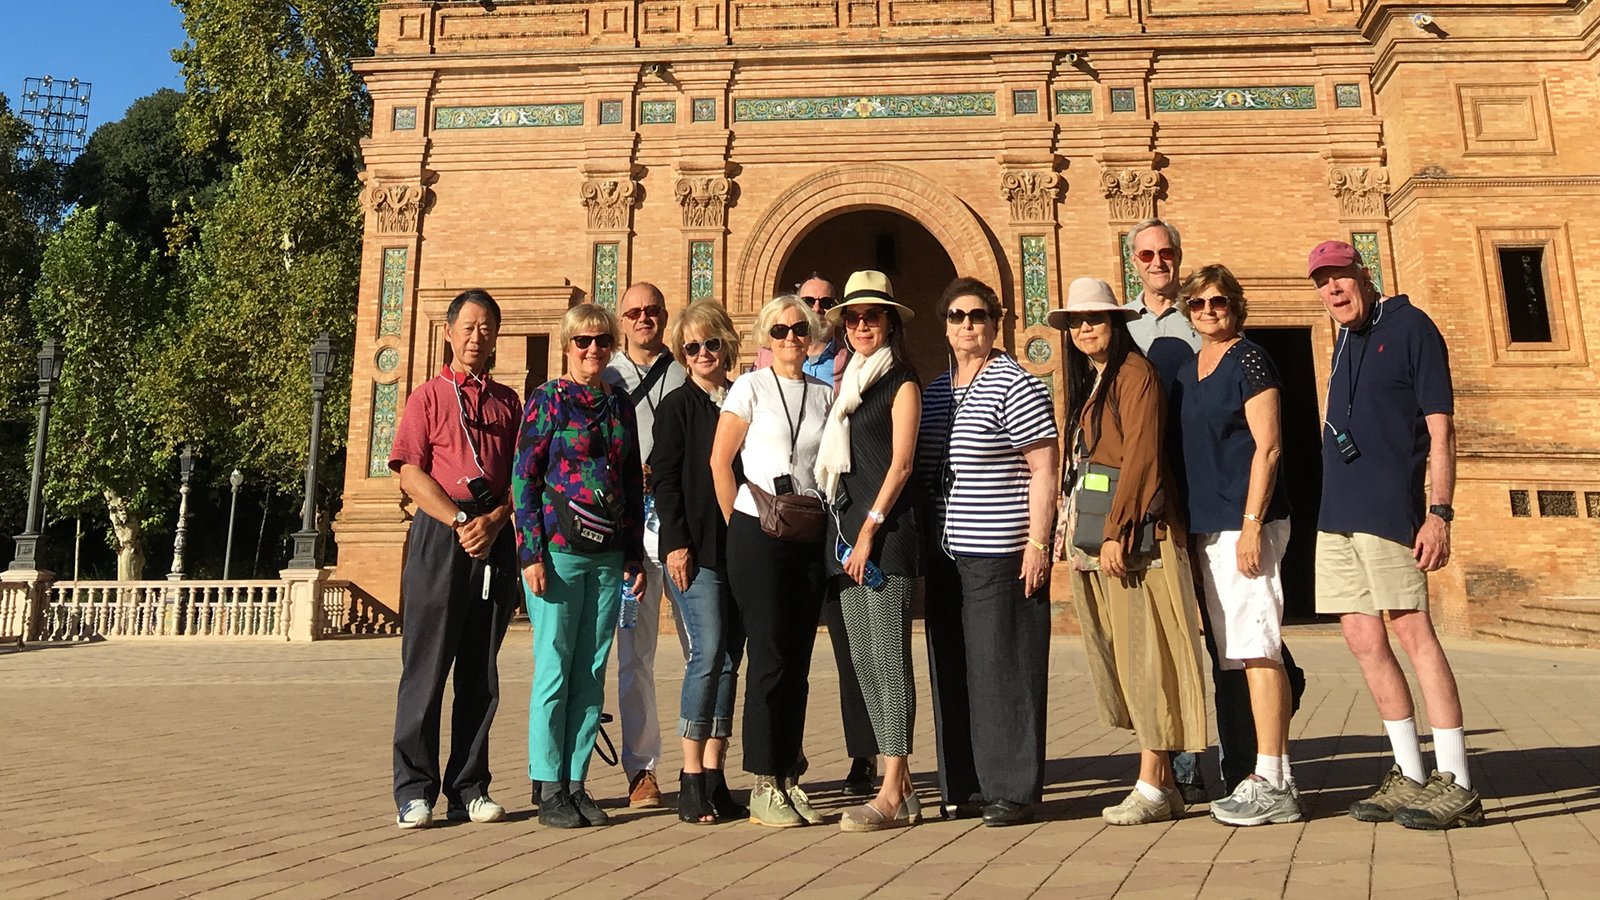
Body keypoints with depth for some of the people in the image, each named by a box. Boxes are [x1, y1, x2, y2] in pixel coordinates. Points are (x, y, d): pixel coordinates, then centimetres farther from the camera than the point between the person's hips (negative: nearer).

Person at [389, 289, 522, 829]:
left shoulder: (507, 401, 16)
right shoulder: (428, 396, 7)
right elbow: (410, 474, -3)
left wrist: (494, 521, -8)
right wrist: (460, 522, -13)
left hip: (496, 541, 3)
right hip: (438, 538, -3)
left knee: (481, 672, 7)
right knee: (426, 667, -1)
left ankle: (469, 789, 16)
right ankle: (414, 791, 8)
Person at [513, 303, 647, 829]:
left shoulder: (621, 405, 13)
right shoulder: (547, 400, -1)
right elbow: (523, 480, -5)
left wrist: (635, 555, 11)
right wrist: (531, 554, -11)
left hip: (609, 556, 5)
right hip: (559, 552, -5)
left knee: (592, 673, 8)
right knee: (555, 671, 0)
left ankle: (576, 782, 18)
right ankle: (549, 790, 11)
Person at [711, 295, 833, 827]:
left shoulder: (824, 395, 12)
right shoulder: (750, 387, 0)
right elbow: (719, 461, -1)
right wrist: (738, 526, -2)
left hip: (810, 536, 4)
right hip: (759, 534, -4)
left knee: (798, 659, 8)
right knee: (769, 655, -4)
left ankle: (788, 777, 18)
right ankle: (763, 787, 6)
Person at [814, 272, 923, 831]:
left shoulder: (901, 383, 0)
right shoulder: (846, 384, 20)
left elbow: (900, 464, -8)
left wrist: (869, 530, -13)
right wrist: (845, 534, 10)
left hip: (885, 531, -8)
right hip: (845, 529, 8)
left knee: (888, 659, -8)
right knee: (863, 660, 7)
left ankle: (893, 795, -3)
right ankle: (900, 786, 14)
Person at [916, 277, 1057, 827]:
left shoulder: (1016, 386, -5)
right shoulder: (934, 393, 16)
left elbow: (1044, 470, -9)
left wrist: (1037, 543, -15)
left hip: (999, 555, -7)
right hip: (944, 555, 7)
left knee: (1003, 672, -3)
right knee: (951, 673, 9)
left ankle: (1013, 791, 8)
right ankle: (963, 788, 19)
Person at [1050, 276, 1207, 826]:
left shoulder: (1134, 372, -6)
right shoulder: (1086, 383, 20)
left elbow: (1140, 455, -15)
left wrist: (1116, 531, -19)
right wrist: (1072, 527, 11)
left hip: (1132, 532, -9)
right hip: (1092, 531, 9)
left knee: (1144, 654, -5)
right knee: (1117, 656, 9)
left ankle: (1152, 787, 2)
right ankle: (1164, 783, 17)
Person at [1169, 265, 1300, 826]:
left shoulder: (1249, 360, -4)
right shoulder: (1188, 372, 18)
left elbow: (1267, 447, -11)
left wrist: (1251, 523, -17)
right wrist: (1191, 528, 15)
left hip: (1245, 523, -8)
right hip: (1208, 527, 8)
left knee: (1256, 648, -8)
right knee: (1241, 652, 9)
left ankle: (1272, 786, -3)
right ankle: (1274, 776, 17)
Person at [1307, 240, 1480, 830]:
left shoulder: (1410, 326, -2)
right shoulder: (1344, 342, 19)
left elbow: (1440, 428, -8)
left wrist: (1439, 513, -15)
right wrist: (1335, 503, 16)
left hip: (1389, 509, -8)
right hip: (1337, 514, 8)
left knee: (1413, 631, -8)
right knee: (1363, 639, 7)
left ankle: (1455, 784, -1)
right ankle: (1409, 776, 17)